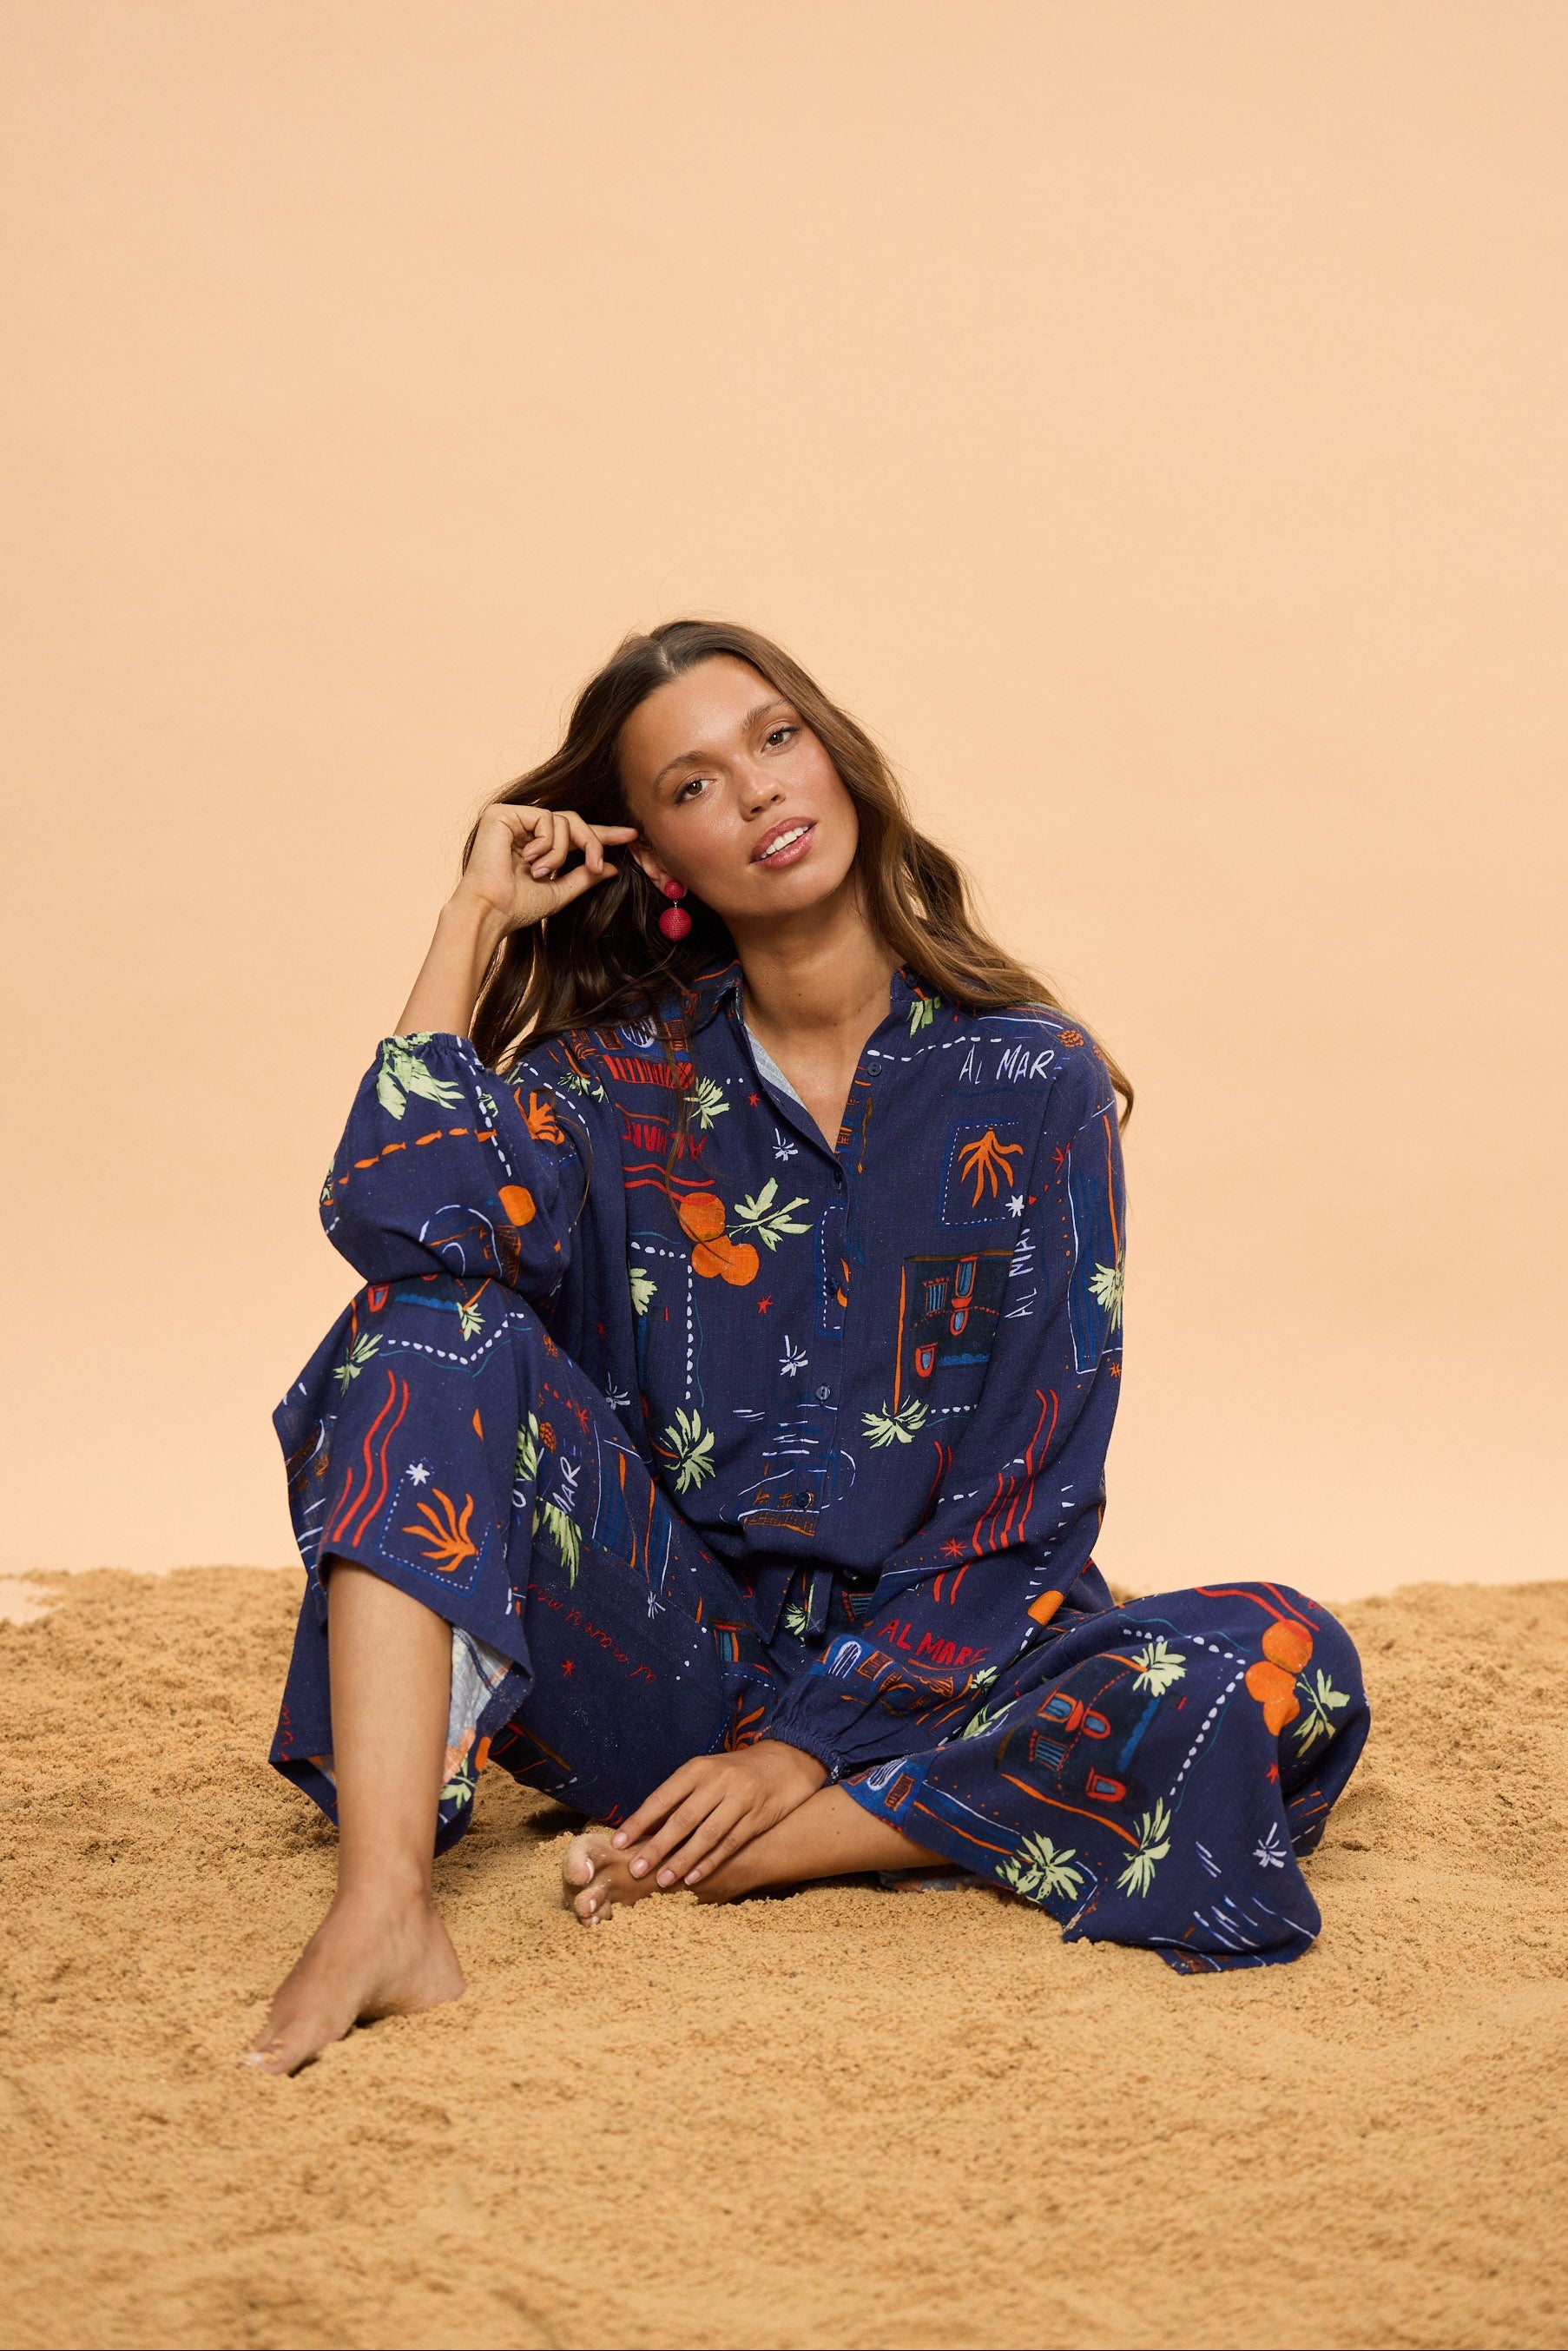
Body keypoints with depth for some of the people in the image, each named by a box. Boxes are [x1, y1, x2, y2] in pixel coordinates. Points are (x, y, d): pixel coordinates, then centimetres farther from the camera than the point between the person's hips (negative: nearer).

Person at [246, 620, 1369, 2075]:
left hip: (911, 1671, -1)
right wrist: (477, 917, -6)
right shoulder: (621, 1078, 4)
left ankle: (744, 1861, -23)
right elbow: (395, 1216, -17)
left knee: (1280, 1667, -27)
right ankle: (385, 1906, -36)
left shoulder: (1028, 1081, -2)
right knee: (439, 1327, -21)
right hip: (659, 1664, 1)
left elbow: (1031, 1497, -5)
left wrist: (809, 1747, -13)